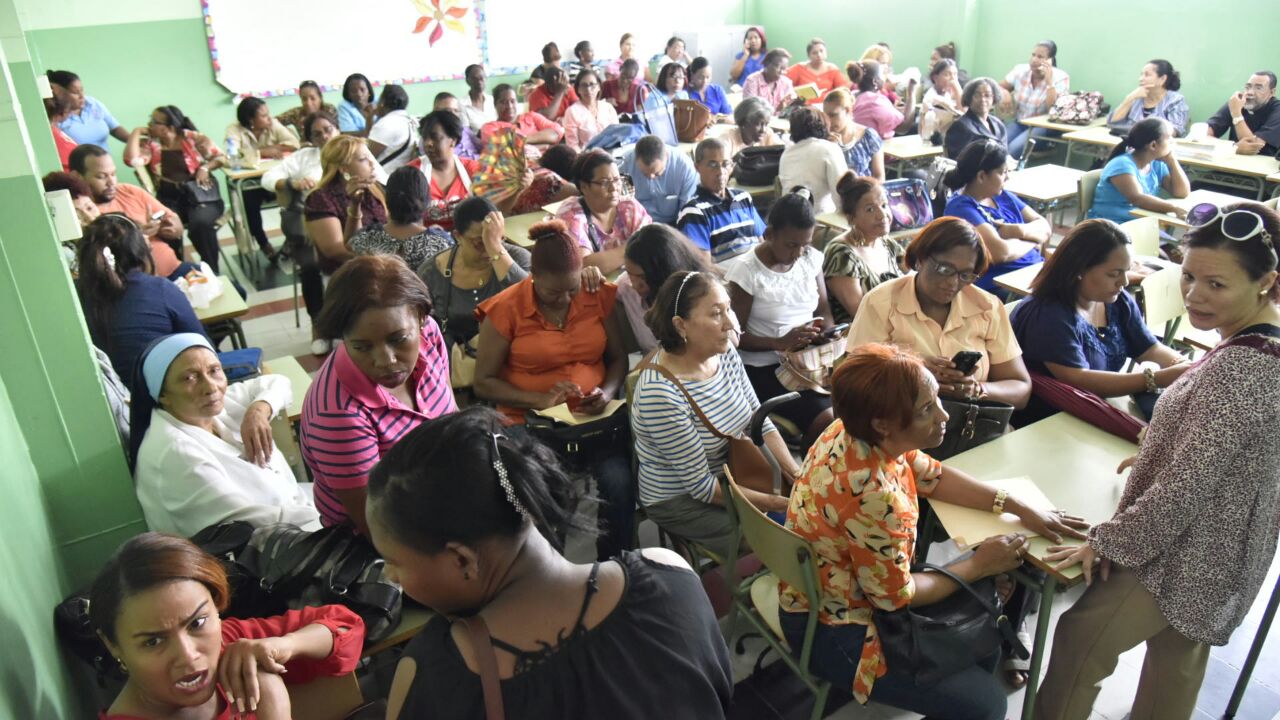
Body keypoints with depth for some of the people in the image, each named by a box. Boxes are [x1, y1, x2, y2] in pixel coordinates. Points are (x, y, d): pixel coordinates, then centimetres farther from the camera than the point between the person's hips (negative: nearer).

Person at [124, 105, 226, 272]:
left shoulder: (193, 138, 3)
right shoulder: (149, 144, 7)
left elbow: (220, 157, 7)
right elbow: (131, 159, -11)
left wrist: (205, 168, -10)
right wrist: (136, 132, -2)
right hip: (169, 199, 2)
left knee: (200, 222, -35)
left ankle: (211, 271, -20)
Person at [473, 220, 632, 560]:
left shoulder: (599, 295, 5)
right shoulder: (506, 309, -3)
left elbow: (618, 357, 11)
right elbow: (484, 382, -1)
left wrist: (608, 392, -9)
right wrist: (541, 399, -14)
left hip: (594, 418, 2)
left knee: (618, 485, -27)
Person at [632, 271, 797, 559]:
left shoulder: (725, 353, -8)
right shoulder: (660, 394, -30)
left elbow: (760, 423, 2)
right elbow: (702, 486, -24)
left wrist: (798, 477, -10)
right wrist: (778, 504, -22)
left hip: (734, 474, 7)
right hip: (682, 501, -7)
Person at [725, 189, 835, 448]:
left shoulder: (811, 258, 4)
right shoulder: (745, 270, -13)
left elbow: (824, 313, 11)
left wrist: (827, 332, -11)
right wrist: (781, 343, -24)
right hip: (765, 366, -5)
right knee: (826, 419, -25)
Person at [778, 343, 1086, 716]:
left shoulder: (860, 432, -12)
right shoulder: (870, 496, -36)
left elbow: (932, 476, 6)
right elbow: (896, 597, -21)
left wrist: (1018, 506, -2)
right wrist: (978, 565, -8)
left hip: (850, 588, 8)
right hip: (832, 631, -8)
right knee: (984, 702, -2)